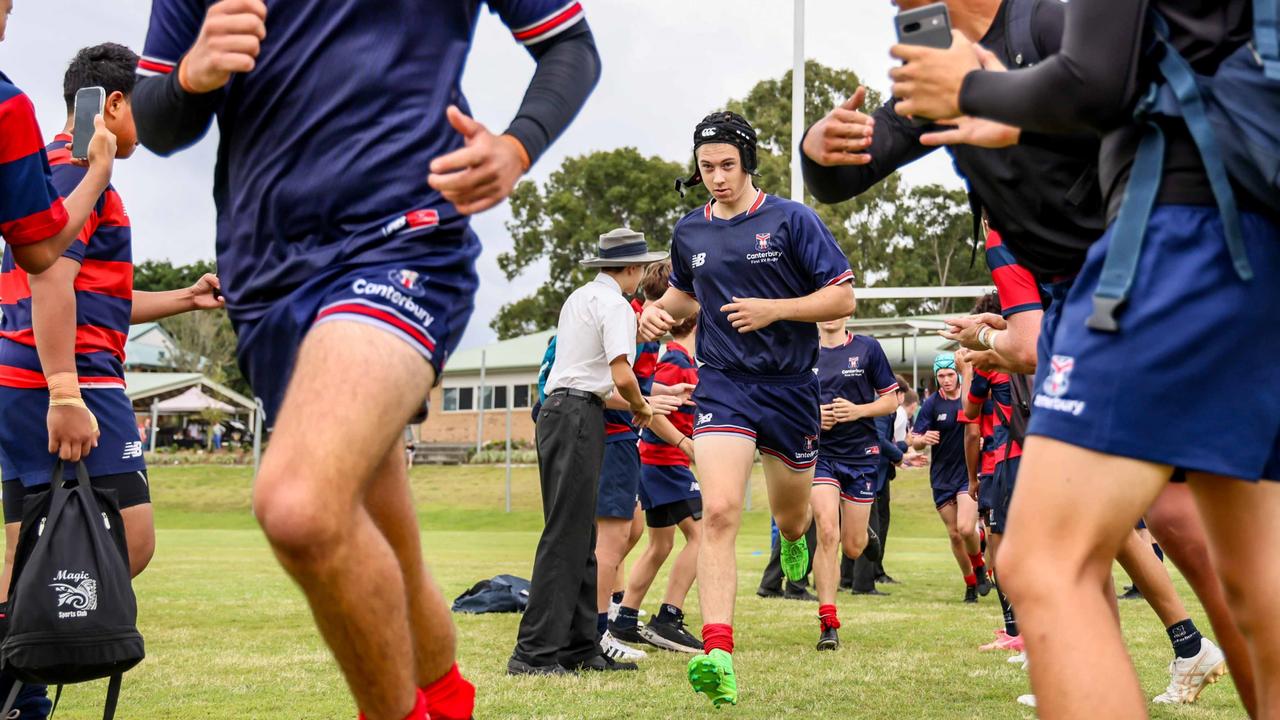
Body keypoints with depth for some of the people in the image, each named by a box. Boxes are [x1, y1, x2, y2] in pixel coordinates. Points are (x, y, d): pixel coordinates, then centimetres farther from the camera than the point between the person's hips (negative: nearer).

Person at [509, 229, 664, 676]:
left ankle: (580, 647, 12)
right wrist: (640, 409, 1)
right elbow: (622, 377, -18)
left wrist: (632, 405, 26)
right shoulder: (615, 306, -7)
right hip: (580, 418, -10)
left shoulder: (578, 299, 21)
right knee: (565, 535, -11)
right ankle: (534, 652, -14)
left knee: (580, 537, 11)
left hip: (558, 410, 10)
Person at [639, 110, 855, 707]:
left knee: (791, 514, 16)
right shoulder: (689, 233, 7)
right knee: (718, 513, -19)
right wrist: (661, 311, 4)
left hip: (789, 385, -1)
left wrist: (774, 308, -19)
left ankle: (793, 537, 58)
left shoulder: (791, 220, -5)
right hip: (722, 385, 1)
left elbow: (843, 298, -6)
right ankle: (717, 655, -26)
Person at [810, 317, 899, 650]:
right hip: (820, 453, 0)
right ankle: (828, 624, -11)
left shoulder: (868, 348, -1)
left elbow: (890, 401, 2)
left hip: (862, 454, 0)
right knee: (827, 534, -16)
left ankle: (865, 532, 45)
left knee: (852, 548, 5)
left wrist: (858, 410, -15)